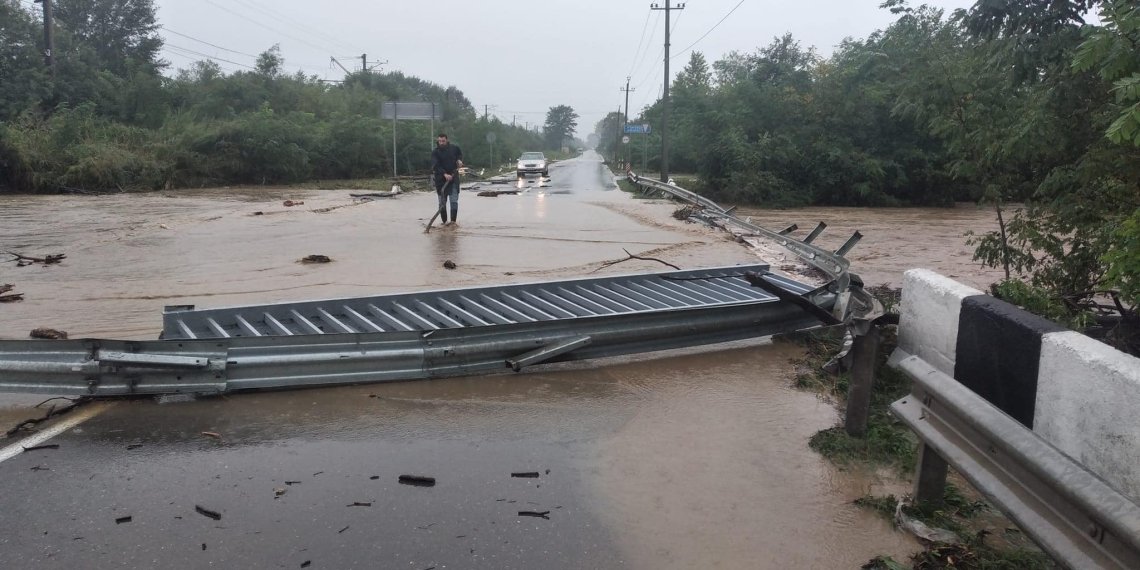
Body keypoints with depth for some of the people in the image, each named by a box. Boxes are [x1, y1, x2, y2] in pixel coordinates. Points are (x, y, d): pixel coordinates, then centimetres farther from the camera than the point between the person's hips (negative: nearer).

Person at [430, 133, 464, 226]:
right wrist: (445, 174, -34)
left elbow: (460, 153, 26)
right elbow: (436, 166, -20)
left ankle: (453, 220, -4)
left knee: (454, 201, -5)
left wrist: (459, 160, 4)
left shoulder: (453, 148, 3)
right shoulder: (435, 152, -7)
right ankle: (444, 221, 11)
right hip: (440, 179, -1)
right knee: (442, 202, 3)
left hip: (453, 178, 1)